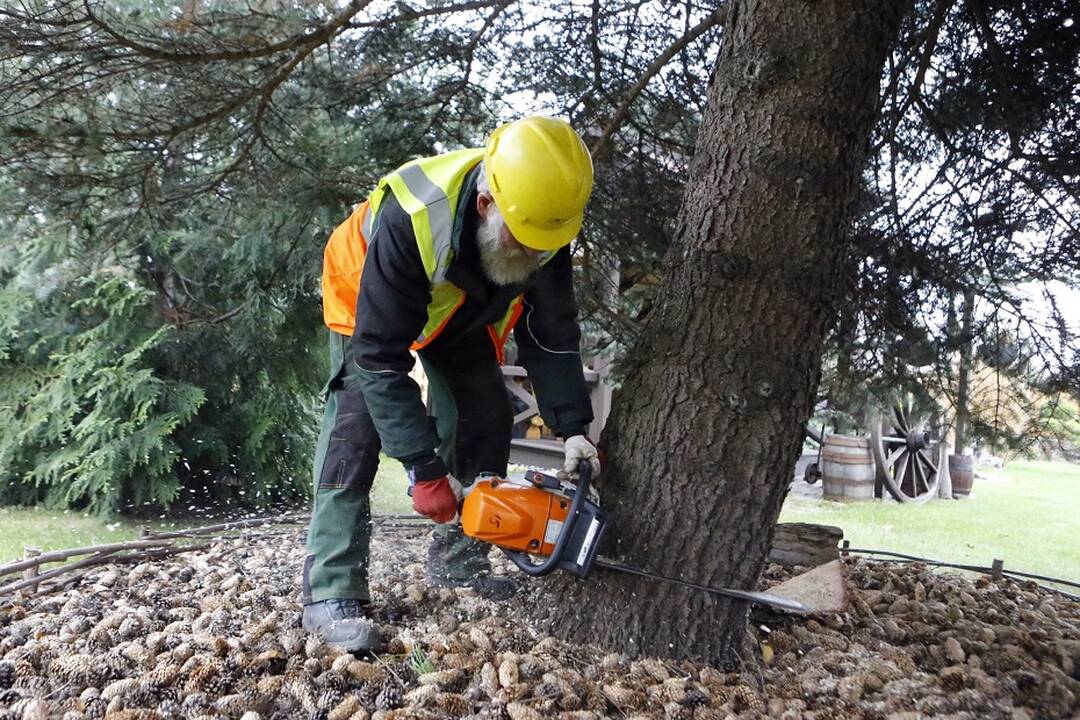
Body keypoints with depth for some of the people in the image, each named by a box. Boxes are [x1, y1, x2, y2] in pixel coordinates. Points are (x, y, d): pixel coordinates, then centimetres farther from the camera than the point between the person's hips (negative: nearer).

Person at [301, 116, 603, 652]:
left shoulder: (540, 222, -29)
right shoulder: (410, 221, -45)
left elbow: (552, 333, -18)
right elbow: (379, 358, -41)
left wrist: (573, 427, -27)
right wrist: (424, 471, -39)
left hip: (460, 311, 5)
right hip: (368, 300, -5)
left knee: (486, 418, 0)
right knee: (358, 419, -20)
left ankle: (456, 561, 13)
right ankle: (332, 592, -19)